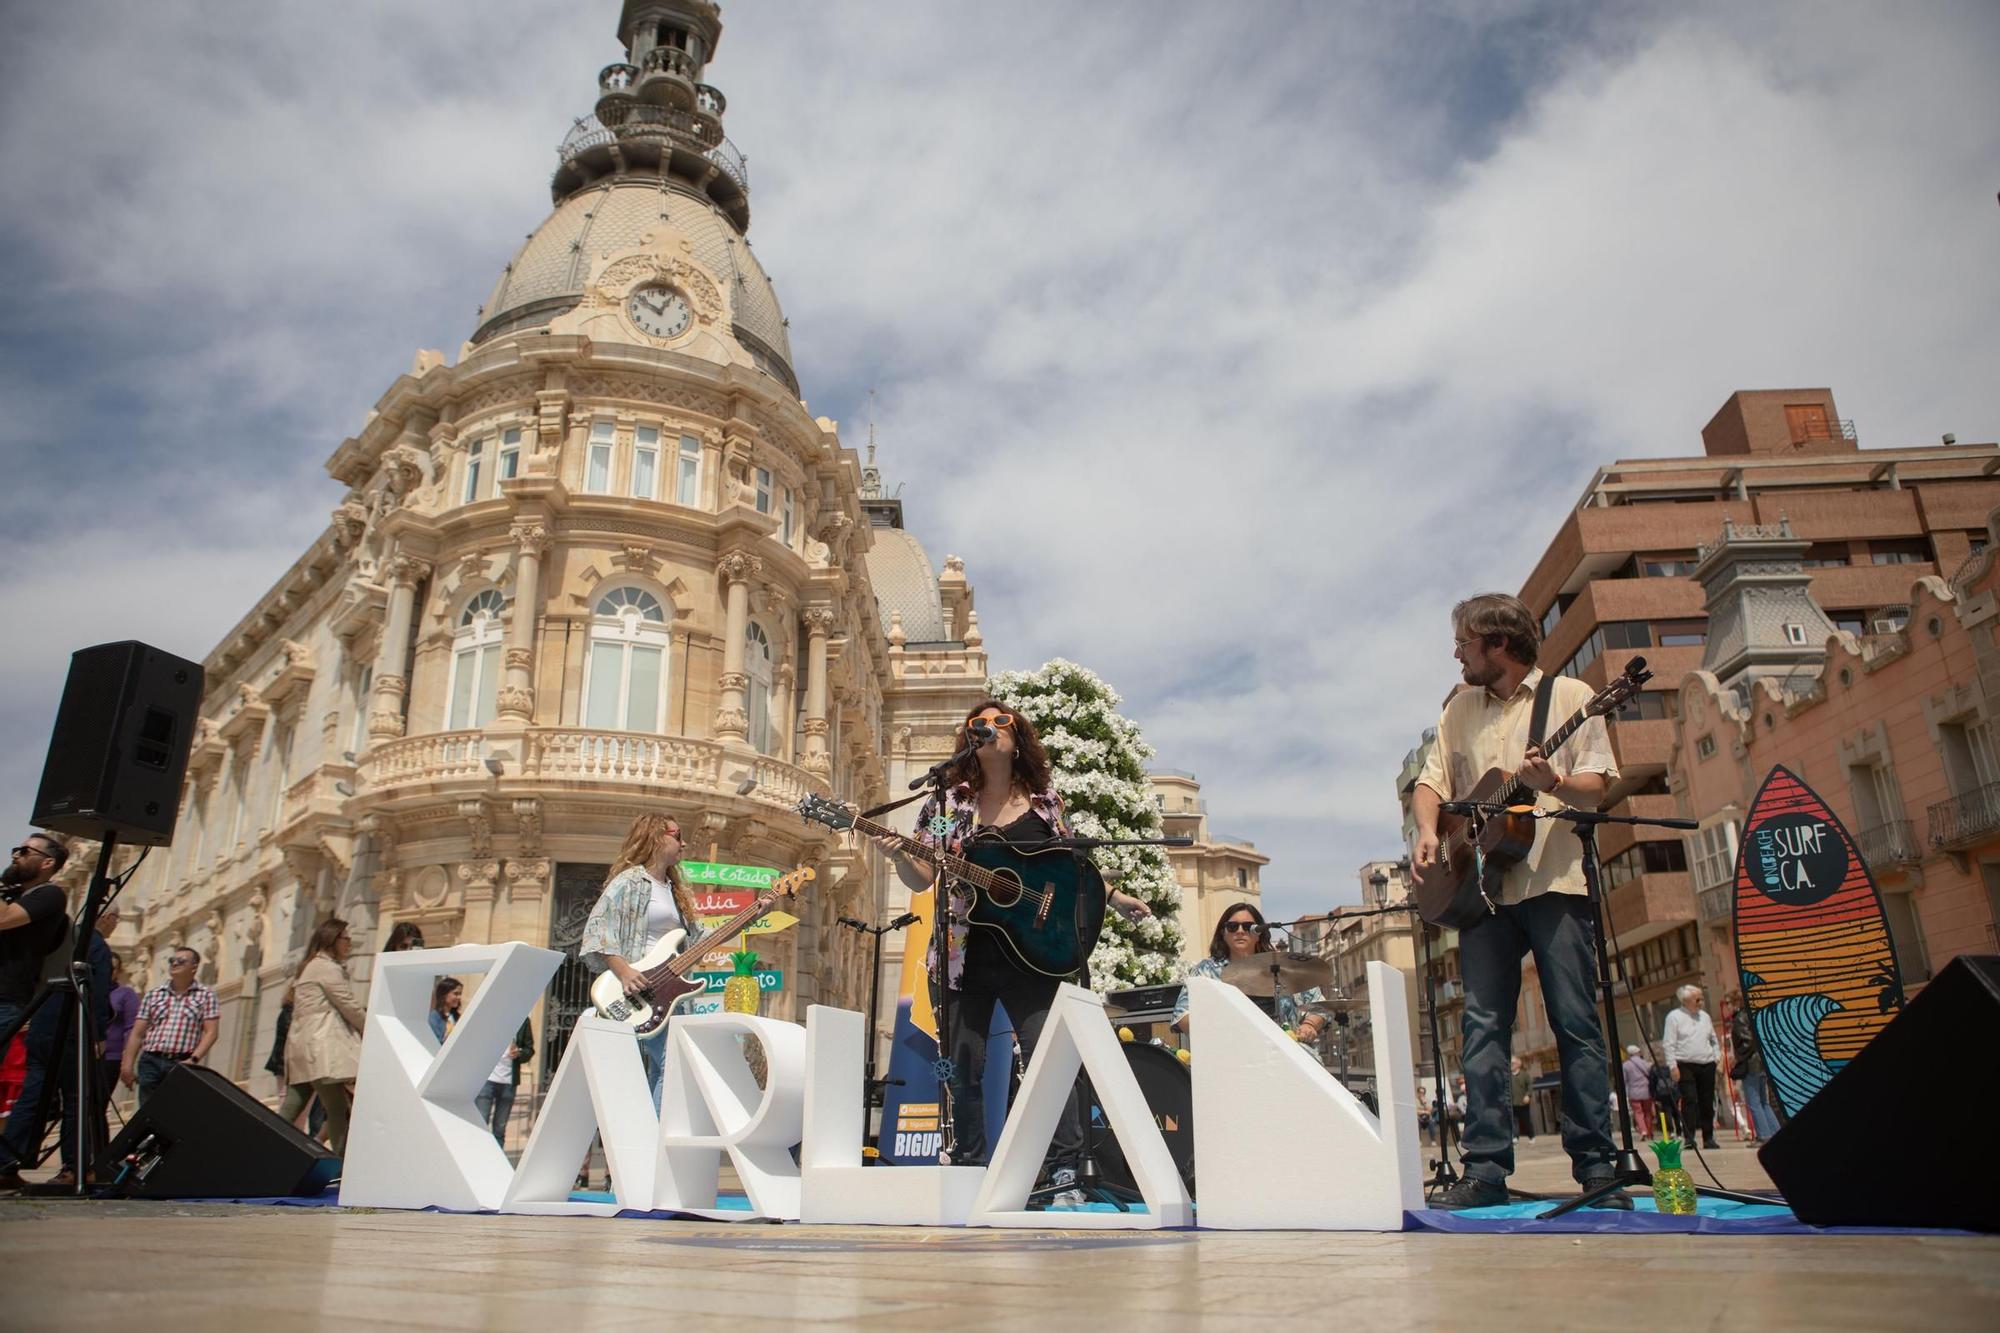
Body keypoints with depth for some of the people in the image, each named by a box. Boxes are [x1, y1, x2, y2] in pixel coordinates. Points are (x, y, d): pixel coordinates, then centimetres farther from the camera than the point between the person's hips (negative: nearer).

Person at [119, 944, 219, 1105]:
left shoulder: (206, 995, 6)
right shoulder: (153, 994, 15)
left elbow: (210, 1033, -1)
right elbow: (137, 1033, 13)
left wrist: (193, 1059, -14)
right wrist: (127, 1065, 4)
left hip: (182, 1064, -3)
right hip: (151, 1062, 3)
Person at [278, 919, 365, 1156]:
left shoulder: (308, 967, 25)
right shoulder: (327, 967, -5)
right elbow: (350, 1007, -6)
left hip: (301, 1046, 10)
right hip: (321, 1048, -10)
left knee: (289, 1111, 5)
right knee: (338, 1111, -10)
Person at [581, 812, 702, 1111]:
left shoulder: (676, 891, 22)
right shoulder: (629, 882, -3)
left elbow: (699, 938, 23)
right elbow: (598, 931, -10)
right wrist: (624, 971, -23)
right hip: (638, 993, -9)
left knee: (658, 1071, 6)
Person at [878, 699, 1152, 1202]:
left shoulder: (1042, 798, 8)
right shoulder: (948, 802, 6)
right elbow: (922, 880, 3)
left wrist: (1113, 897, 11)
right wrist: (899, 856, -16)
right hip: (965, 953, 1)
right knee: (964, 1066, 5)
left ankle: (1065, 1173, 1)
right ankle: (969, 1172, 19)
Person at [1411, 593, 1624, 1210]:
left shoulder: (1569, 696, 4)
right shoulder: (1460, 708, 17)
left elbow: (1596, 784, -2)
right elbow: (1432, 780, 14)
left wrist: (1554, 783, -24)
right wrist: (1428, 833, -5)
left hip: (1554, 880, -3)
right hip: (1479, 882, 4)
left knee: (1576, 1023, -3)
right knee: (1483, 1025, -2)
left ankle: (1595, 1164, 5)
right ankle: (1486, 1168, -1)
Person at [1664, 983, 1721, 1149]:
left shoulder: (1704, 1016, 15)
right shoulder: (1674, 1016, -2)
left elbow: (1714, 1040, 25)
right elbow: (1668, 1044, -5)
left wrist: (1717, 1057, 11)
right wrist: (1673, 1066, -12)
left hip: (1707, 1066, 5)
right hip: (1686, 1066, -5)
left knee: (1708, 1103, 7)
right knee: (1690, 1101, -12)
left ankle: (1708, 1138, 16)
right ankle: (1688, 1138, -12)